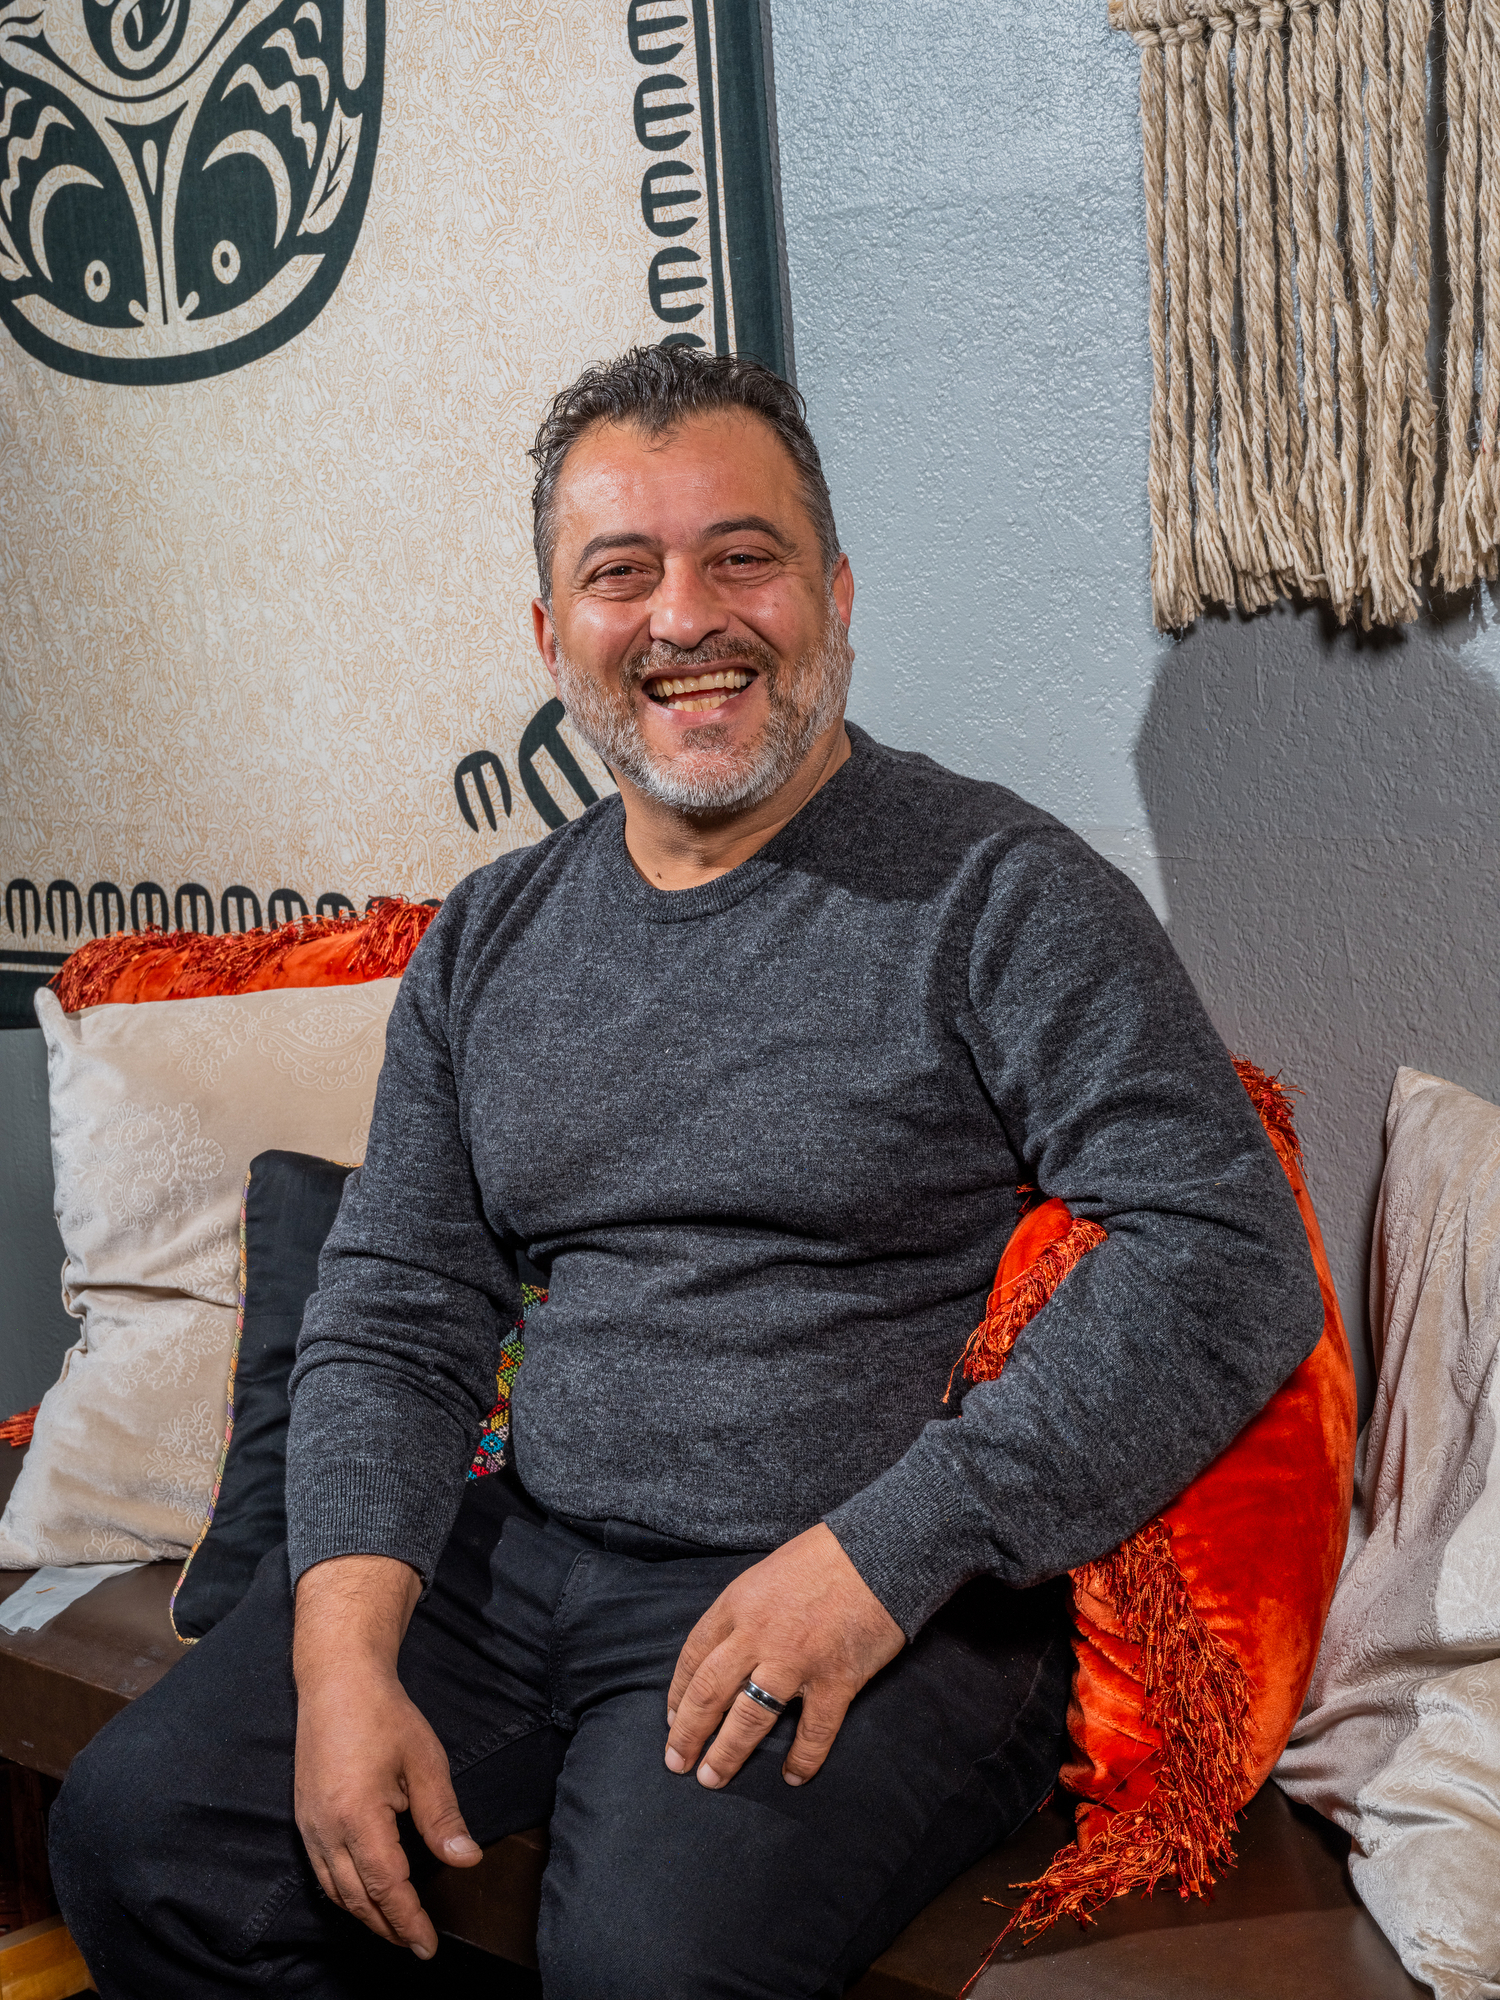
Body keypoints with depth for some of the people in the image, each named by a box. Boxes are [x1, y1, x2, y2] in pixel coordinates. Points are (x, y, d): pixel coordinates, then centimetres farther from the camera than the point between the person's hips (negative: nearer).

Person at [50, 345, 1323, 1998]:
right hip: (518, 1555, 6)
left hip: (879, 1609, -5)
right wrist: (345, 1650, -7)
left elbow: (1228, 1255, -16)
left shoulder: (999, 895, -7)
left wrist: (885, 1553, -21)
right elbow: (392, 1317, 9)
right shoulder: (489, 939, 10)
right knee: (136, 1828, -4)